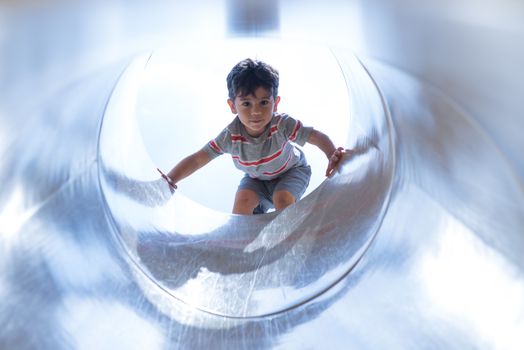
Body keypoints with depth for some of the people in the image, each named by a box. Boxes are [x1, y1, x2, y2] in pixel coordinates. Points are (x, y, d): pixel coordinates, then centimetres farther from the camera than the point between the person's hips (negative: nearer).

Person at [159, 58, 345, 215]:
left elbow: (316, 136, -31)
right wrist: (170, 180, -38)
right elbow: (197, 159, -27)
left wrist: (332, 156, -51)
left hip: (291, 170, -2)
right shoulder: (231, 136, -30)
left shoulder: (282, 124, -35)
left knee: (282, 198, -27)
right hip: (257, 178, 3)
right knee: (243, 198, -20)